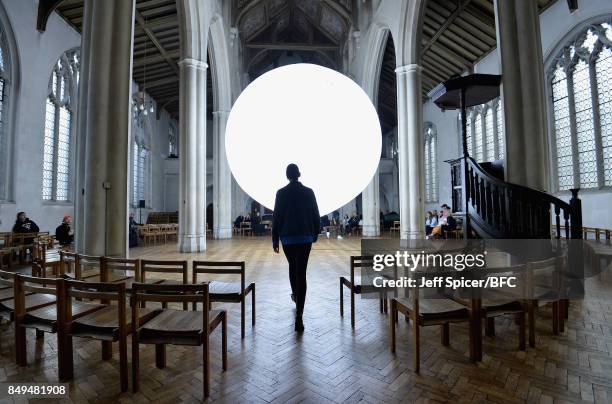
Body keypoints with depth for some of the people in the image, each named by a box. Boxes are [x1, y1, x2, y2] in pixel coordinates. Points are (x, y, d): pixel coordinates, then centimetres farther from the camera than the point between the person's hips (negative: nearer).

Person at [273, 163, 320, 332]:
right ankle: (299, 316, -5)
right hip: (305, 237, 0)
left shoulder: (281, 193, -4)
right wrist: (315, 234, 17)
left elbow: (276, 217, -5)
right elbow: (316, 215, 3)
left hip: (288, 238, 0)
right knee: (301, 273, -1)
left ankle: (296, 295, 46)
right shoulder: (308, 192, -1)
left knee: (292, 267, 23)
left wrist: (275, 239, 2)